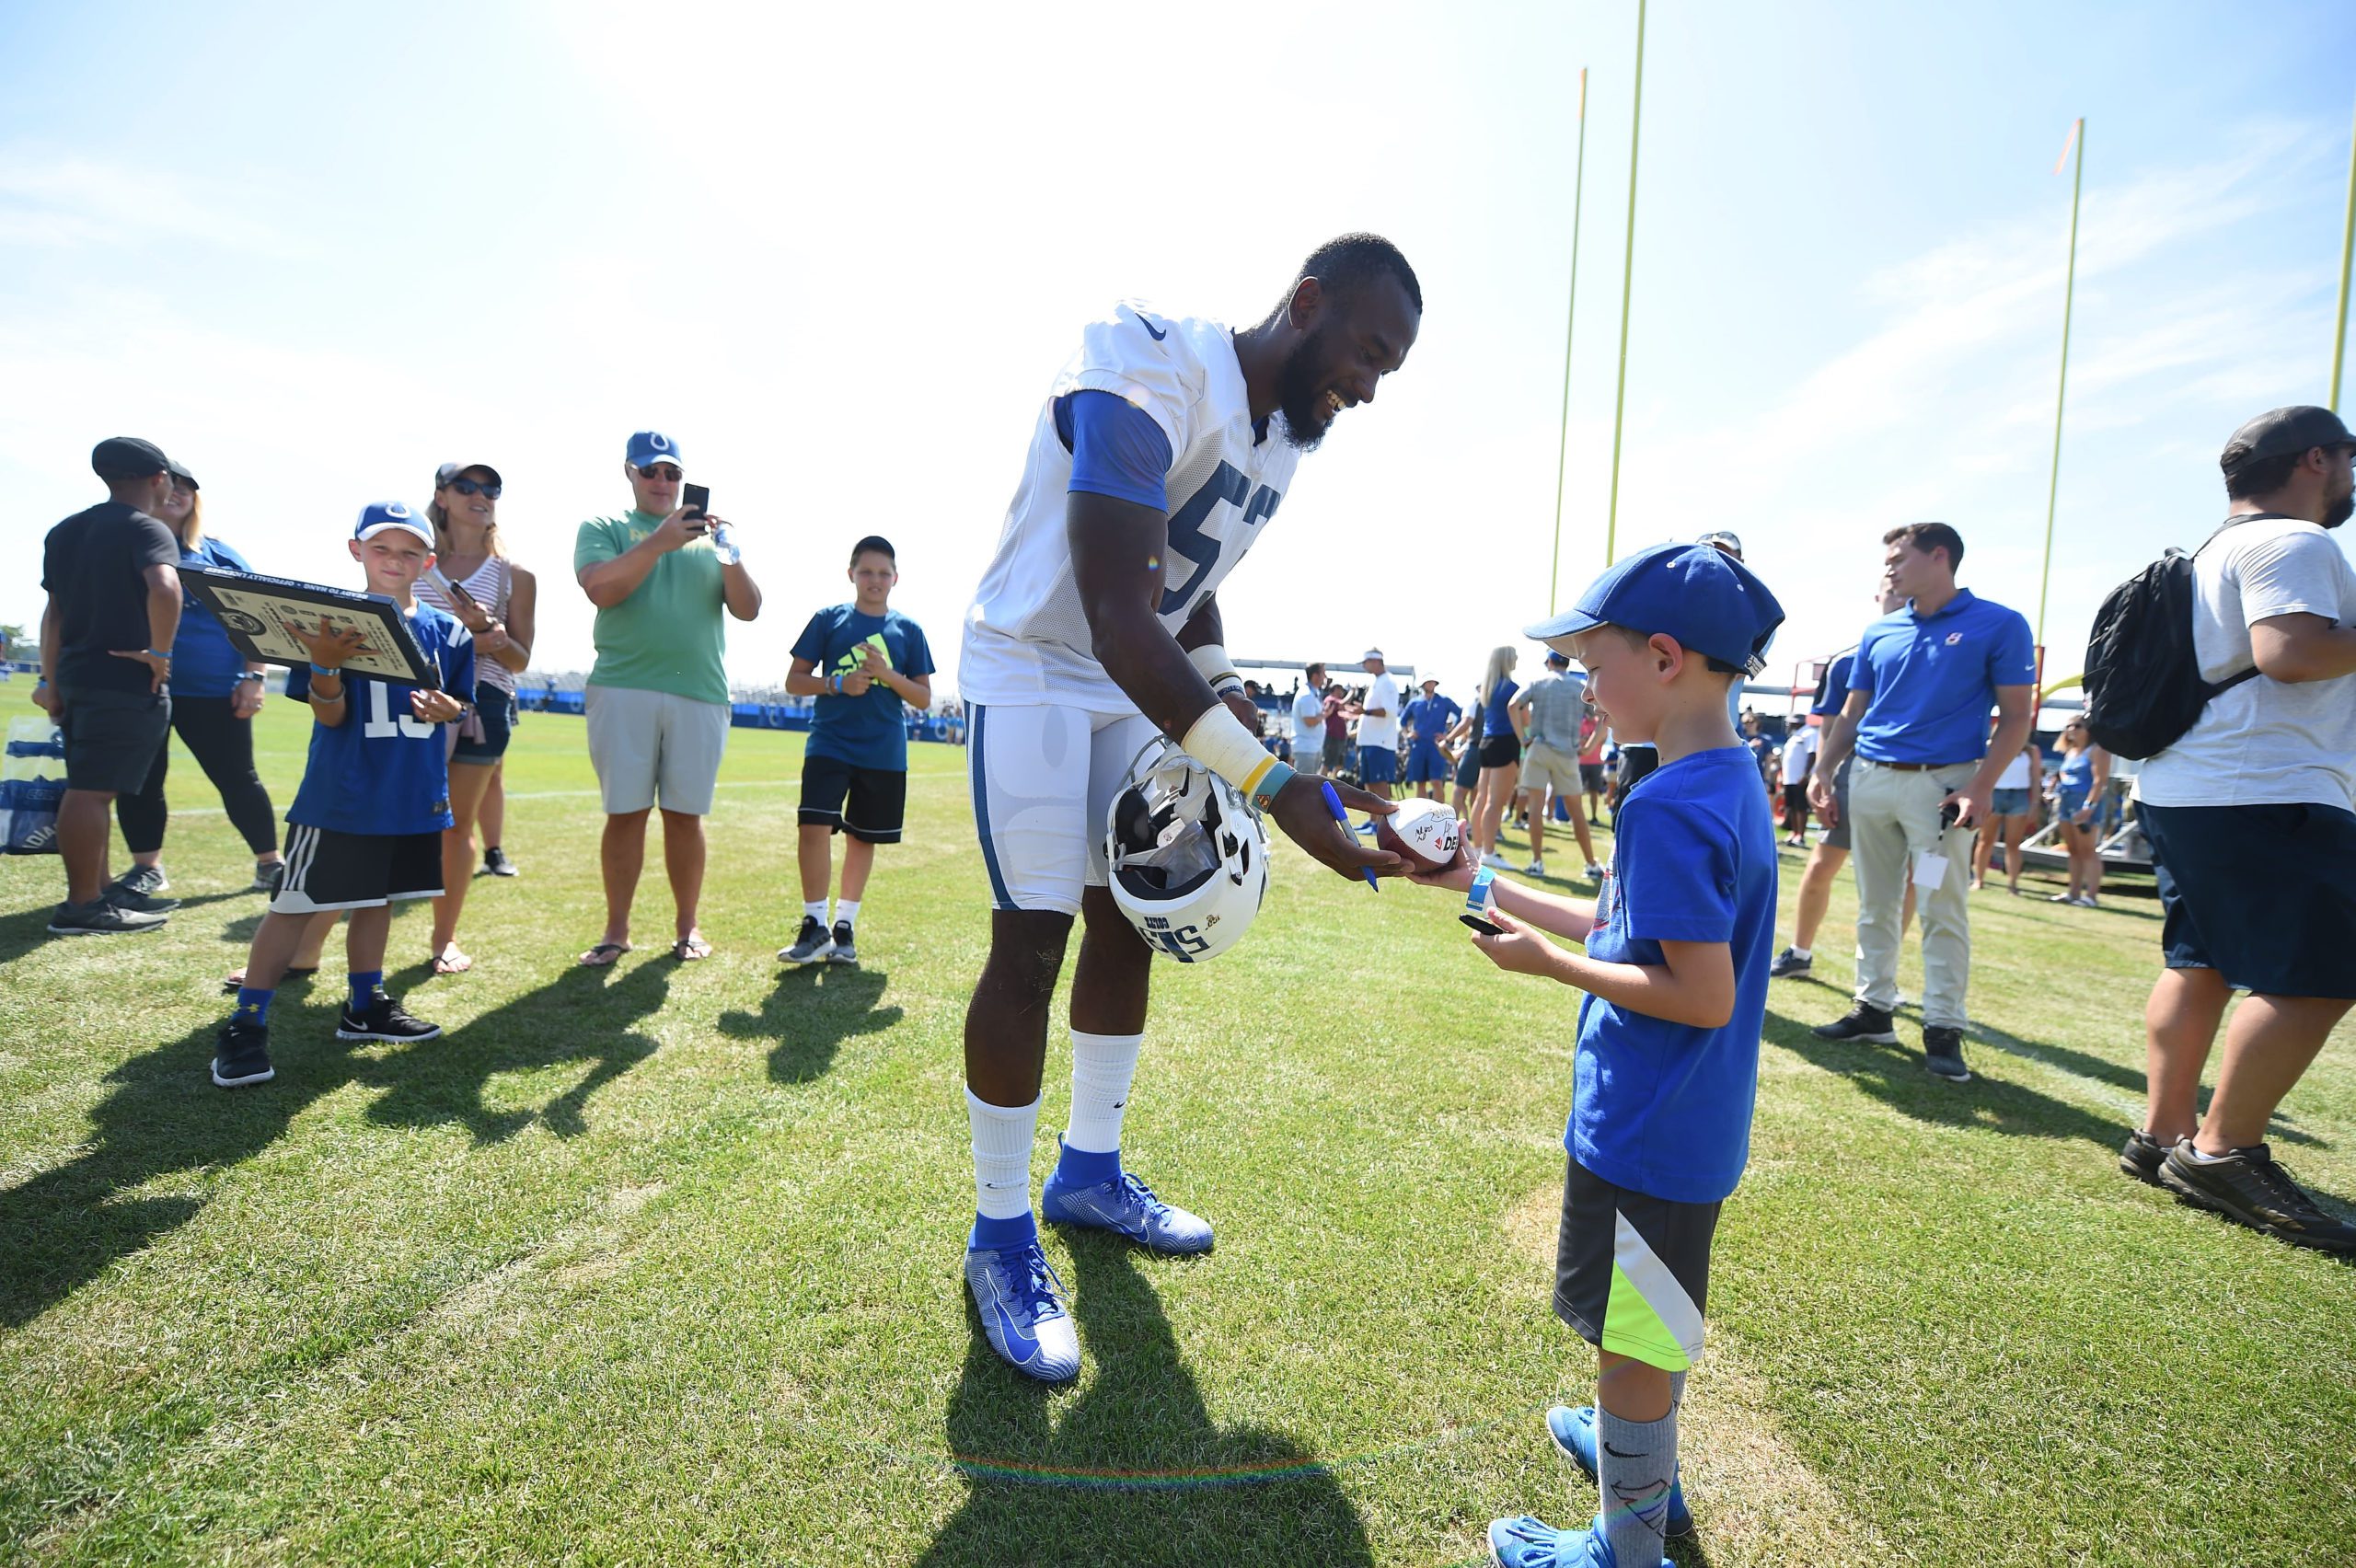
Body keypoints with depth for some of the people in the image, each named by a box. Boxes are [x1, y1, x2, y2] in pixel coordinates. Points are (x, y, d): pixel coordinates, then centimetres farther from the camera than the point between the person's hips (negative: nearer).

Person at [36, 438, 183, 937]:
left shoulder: (65, 532, 16)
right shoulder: (146, 529, -9)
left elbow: (55, 612, 17)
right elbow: (164, 588, -30)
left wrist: (52, 680, 19)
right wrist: (160, 653, -19)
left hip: (77, 675, 9)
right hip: (126, 680, -8)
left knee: (91, 788, 14)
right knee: (91, 790, -6)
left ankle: (101, 890, 22)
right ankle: (81, 906, -1)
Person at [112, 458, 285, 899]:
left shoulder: (221, 556, 7)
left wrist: (253, 676, -3)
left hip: (214, 689, -2)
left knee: (238, 778, 2)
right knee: (139, 779, 6)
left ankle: (270, 863, 12)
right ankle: (147, 868, 18)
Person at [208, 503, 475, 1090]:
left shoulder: (446, 631, 5)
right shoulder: (334, 623, -5)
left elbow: (459, 704, 11)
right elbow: (329, 716, -8)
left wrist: (447, 708, -12)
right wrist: (325, 665, -27)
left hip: (416, 797, 4)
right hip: (340, 796, -4)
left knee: (377, 899, 16)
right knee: (295, 903, 0)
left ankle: (365, 1007, 28)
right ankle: (246, 1025, 9)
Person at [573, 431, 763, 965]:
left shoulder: (709, 537, 16)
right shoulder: (603, 528, 11)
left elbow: (748, 609, 6)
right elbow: (601, 589, -8)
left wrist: (730, 555, -11)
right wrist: (659, 542, -17)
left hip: (700, 693, 1)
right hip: (622, 690, -1)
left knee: (685, 815, 5)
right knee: (625, 813, 1)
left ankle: (686, 927, 15)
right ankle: (616, 930, 12)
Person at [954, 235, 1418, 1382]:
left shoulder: (1286, 435, 3)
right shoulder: (1148, 376, -25)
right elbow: (1118, 622, -36)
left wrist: (1229, 704, 6)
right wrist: (1274, 788, -42)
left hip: (1139, 687, 8)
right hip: (1035, 669, -8)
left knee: (1128, 922, 9)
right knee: (1031, 942, -10)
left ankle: (1090, 1172, 27)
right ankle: (1000, 1234, 9)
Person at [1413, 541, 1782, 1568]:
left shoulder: (1669, 806, -26)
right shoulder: (1731, 781, 5)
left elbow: (1705, 995, -27)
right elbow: (1628, 928, 9)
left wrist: (1551, 964, -18)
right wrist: (1486, 885, 9)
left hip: (1645, 1133, -10)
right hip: (1689, 1126, 10)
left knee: (1632, 1340, 11)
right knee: (1650, 1327, 29)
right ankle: (1645, 1465, 53)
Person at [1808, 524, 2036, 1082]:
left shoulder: (1998, 625, -1)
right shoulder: (1879, 633, 12)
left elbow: (2016, 716, -4)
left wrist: (1981, 787, -14)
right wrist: (1823, 771, 4)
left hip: (1943, 783, -5)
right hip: (1870, 780, 5)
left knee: (1943, 910, -2)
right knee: (1875, 905, 10)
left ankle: (1944, 1028, 6)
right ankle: (1874, 1007, 19)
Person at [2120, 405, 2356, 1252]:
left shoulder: (2219, 551, 22)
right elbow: (2288, 651, -22)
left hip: (2187, 790, 10)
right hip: (2265, 794, -10)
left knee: (2198, 965, 12)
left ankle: (2162, 1133, 17)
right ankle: (2224, 1153, -2)